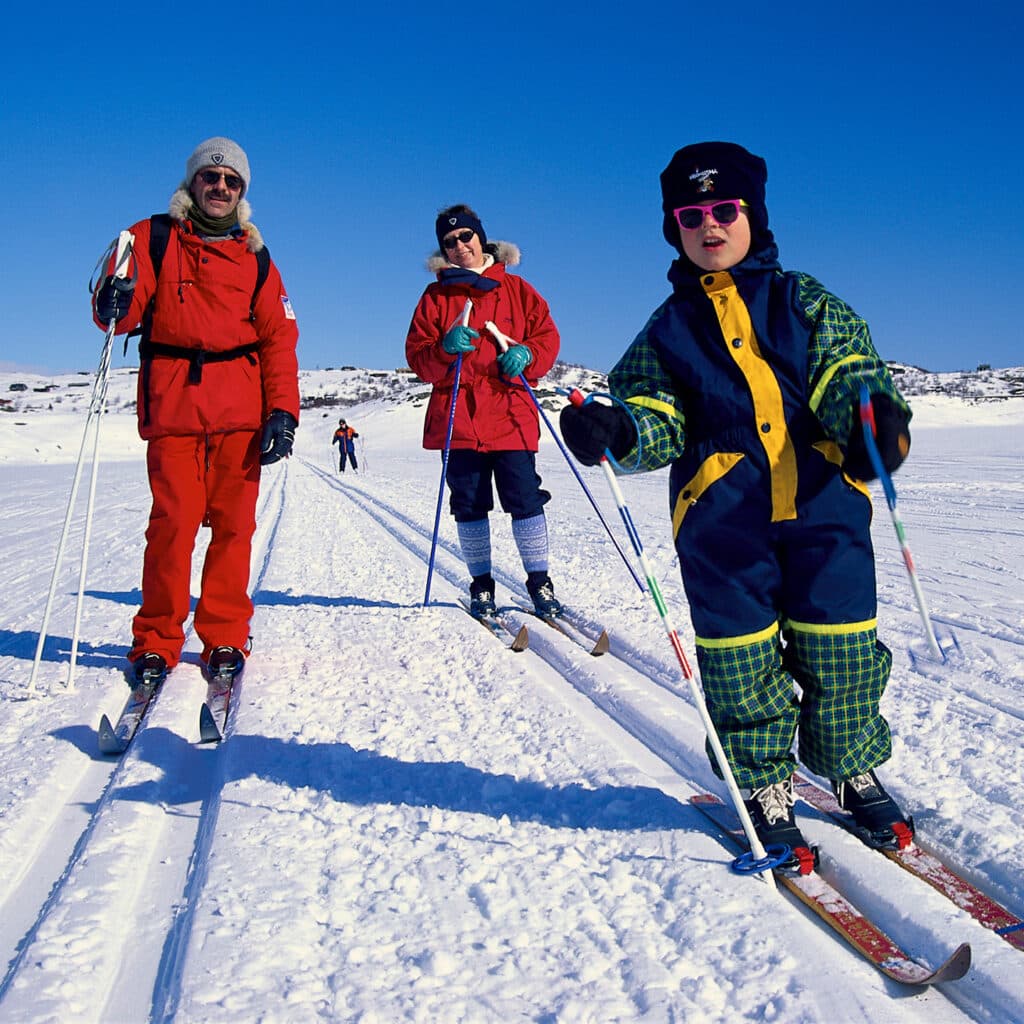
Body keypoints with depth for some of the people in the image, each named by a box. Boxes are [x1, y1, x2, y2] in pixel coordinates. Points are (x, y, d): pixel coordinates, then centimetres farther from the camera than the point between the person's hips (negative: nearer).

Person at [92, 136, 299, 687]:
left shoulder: (255, 257, 16)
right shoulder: (153, 238, 11)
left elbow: (279, 338, 9)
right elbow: (120, 310, 1)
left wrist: (282, 411, -3)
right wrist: (115, 305, -25)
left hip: (240, 409, 2)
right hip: (171, 401, -1)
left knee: (233, 523, 0)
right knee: (173, 522, -7)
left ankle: (224, 638, 9)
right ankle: (156, 641, 4)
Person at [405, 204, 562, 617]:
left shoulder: (516, 288, 12)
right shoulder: (435, 297, 11)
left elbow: (547, 336, 10)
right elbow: (417, 357, 5)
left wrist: (527, 354, -11)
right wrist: (445, 350, -16)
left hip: (511, 415, -1)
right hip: (457, 418, 1)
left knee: (525, 499, -5)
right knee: (469, 505, 4)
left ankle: (539, 582, 6)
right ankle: (481, 586, 15)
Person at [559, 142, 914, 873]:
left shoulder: (804, 300, 13)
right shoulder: (668, 327, 14)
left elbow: (846, 368, 4)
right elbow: (658, 415, 6)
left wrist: (871, 409, -18)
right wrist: (618, 429, -16)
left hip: (822, 495, 0)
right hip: (720, 509, 0)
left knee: (839, 642, 5)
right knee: (740, 653, 2)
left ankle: (856, 770, 27)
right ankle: (766, 788, 20)